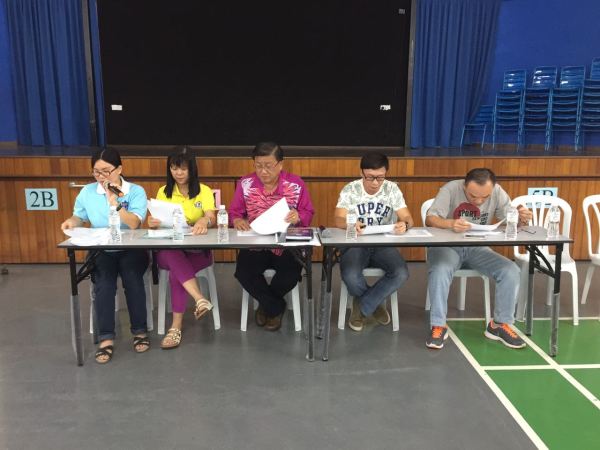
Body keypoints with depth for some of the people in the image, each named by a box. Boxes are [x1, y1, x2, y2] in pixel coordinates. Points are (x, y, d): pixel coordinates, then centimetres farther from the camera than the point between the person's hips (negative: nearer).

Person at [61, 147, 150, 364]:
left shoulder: (136, 192, -5)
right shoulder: (87, 192, 3)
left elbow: (133, 223, -17)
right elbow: (79, 217, 16)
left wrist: (113, 200, -23)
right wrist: (71, 221, -7)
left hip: (131, 249, -1)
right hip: (101, 251, 2)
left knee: (132, 279, -28)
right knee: (104, 283, -27)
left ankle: (140, 331, -12)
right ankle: (106, 338, -21)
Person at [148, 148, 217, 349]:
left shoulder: (204, 191, 3)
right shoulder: (163, 192, 11)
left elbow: (212, 219, -14)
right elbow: (157, 222, 4)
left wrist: (204, 221, -39)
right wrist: (152, 223, -22)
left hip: (197, 250, -1)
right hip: (168, 251, 2)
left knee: (175, 273, -32)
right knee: (173, 254, -37)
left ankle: (176, 326, -25)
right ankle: (200, 300, -42)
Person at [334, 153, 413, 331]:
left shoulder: (392, 189, 0)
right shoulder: (350, 189, -4)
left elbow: (408, 218, -5)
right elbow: (339, 220, -14)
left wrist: (404, 224, -32)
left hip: (383, 245, 2)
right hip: (355, 244, -1)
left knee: (401, 274, -28)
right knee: (350, 276, -33)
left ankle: (362, 307, -7)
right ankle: (375, 303, 3)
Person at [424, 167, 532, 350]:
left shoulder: (498, 192, -8)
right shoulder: (450, 189, -18)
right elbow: (430, 220, -24)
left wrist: (521, 219, -30)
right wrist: (450, 223, -45)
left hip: (478, 248, 4)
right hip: (446, 245, -3)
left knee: (511, 271, -18)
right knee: (440, 270, -35)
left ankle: (500, 324, 0)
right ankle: (438, 326, -20)